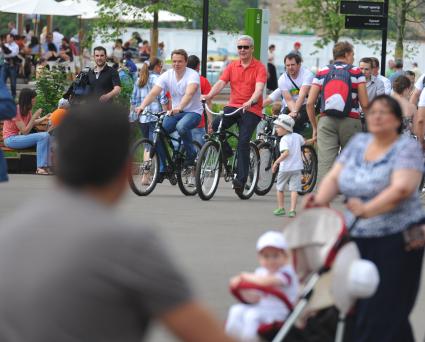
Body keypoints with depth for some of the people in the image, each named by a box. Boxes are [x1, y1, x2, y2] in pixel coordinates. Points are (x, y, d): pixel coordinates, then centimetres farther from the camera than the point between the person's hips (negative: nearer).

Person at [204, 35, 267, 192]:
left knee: (243, 141, -16)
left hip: (251, 110, -4)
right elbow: (220, 83, 0)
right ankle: (227, 154, 3)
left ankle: (241, 178, -11)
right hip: (233, 106, 4)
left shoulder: (259, 67, -1)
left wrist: (250, 102, -35)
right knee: (214, 126, -20)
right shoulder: (232, 66, 11)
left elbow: (259, 89, -15)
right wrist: (209, 95, -20)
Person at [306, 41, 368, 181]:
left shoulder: (322, 73, 9)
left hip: (326, 121, 1)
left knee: (325, 164, -4)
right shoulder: (356, 72, 4)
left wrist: (315, 127, 13)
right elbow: (365, 104, -3)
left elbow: (310, 103, 3)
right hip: (350, 121, -1)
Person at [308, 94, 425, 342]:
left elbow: (401, 188, -20)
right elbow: (335, 177, 9)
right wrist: (320, 199, -11)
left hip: (396, 238, -6)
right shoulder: (359, 143, 13)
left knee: (382, 311, -10)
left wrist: (367, 209, -30)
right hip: (359, 238, 6)